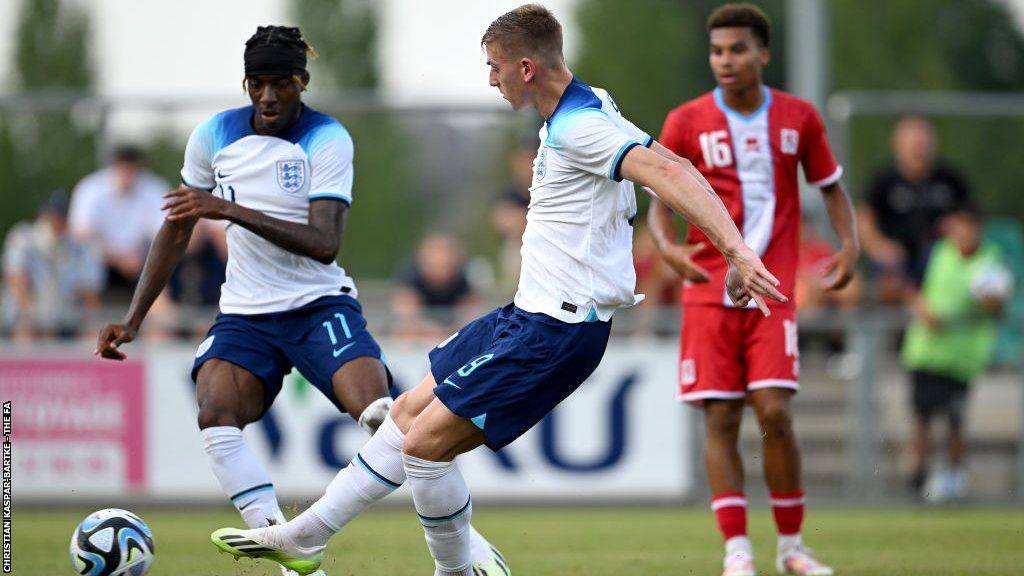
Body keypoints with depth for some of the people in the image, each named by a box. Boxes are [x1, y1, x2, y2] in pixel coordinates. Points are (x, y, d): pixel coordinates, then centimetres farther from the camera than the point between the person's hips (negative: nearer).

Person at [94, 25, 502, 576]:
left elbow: (324, 243, -20)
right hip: (245, 317, 3)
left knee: (379, 412, -26)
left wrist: (232, 211, -27)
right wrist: (133, 319, 12)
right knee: (215, 414, -28)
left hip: (320, 304, -3)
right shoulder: (214, 136, 4)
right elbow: (176, 228, 16)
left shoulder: (327, 140, -9)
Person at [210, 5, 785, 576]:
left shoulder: (580, 128, -22)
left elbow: (669, 171, -34)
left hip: (555, 330, -11)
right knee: (409, 413, 17)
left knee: (426, 443, -11)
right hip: (529, 315, 11)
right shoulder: (588, 105, 10)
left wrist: (737, 251, -43)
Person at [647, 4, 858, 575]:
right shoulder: (687, 123, 1)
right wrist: (669, 247, -16)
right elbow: (660, 203, 6)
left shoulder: (799, 117, 5)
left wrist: (850, 244, -1)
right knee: (721, 421, -4)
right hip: (709, 290, 0)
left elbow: (832, 186, 16)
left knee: (774, 411, -11)